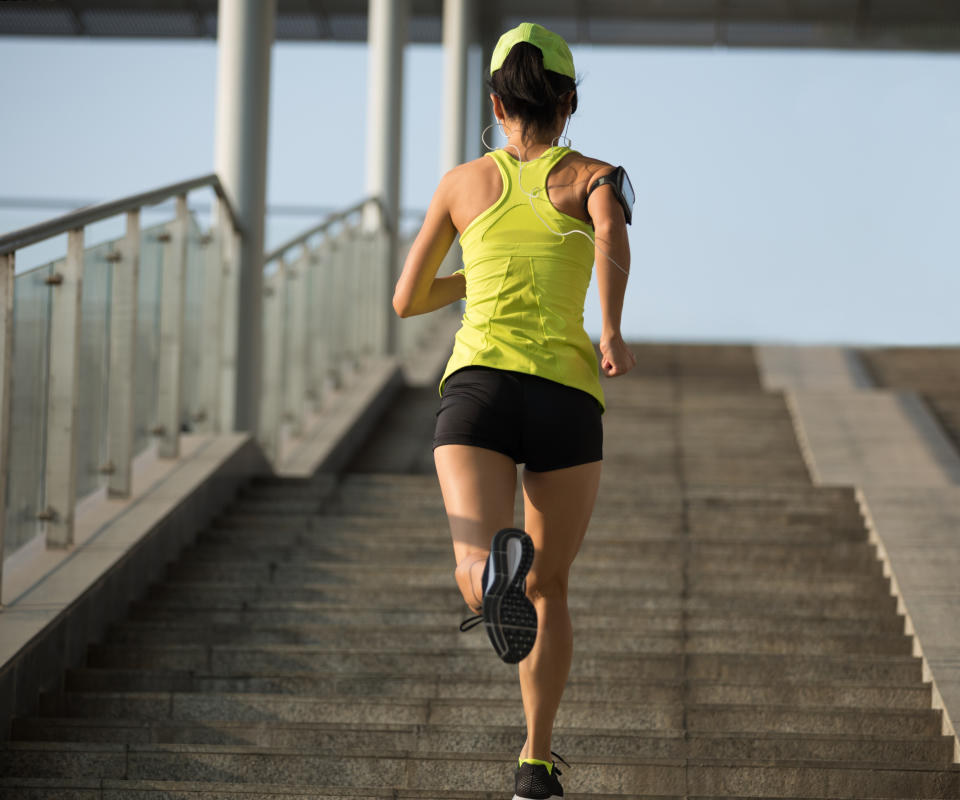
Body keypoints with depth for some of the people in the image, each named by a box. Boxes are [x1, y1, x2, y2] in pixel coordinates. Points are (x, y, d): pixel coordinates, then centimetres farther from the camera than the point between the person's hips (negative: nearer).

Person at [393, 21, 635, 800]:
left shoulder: (462, 182, 19)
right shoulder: (595, 176, 12)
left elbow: (407, 299, 26)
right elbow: (611, 231, -13)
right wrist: (612, 331, -17)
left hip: (476, 387, 0)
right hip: (567, 398, 0)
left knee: (479, 576, -18)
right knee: (549, 589, 22)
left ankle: (498, 569, -56)